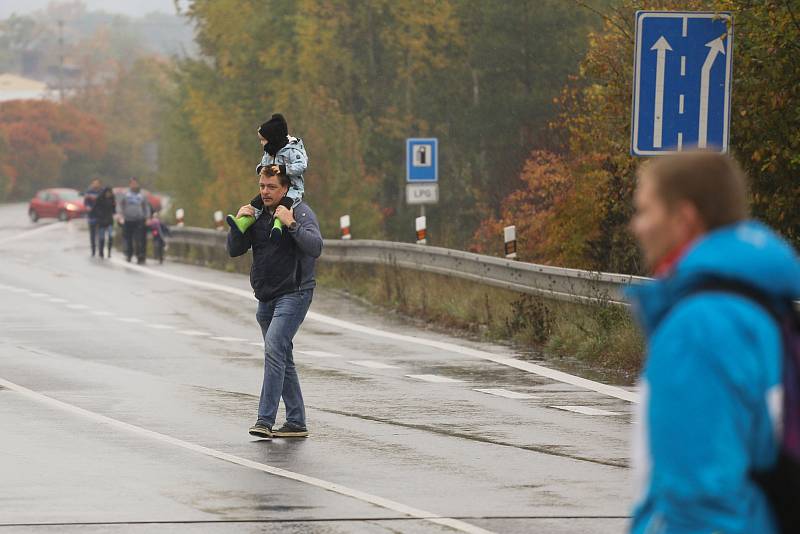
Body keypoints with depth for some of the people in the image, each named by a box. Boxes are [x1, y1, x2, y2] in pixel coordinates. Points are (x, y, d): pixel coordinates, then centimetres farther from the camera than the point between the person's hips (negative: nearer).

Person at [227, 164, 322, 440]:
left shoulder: (300, 212, -9)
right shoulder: (258, 215, 10)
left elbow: (315, 247, -23)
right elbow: (234, 250, 9)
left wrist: (291, 224, -32)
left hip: (293, 294, -8)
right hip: (266, 298, 8)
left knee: (274, 348, -22)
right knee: (282, 360, 11)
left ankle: (265, 420, -27)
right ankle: (296, 422, 18)